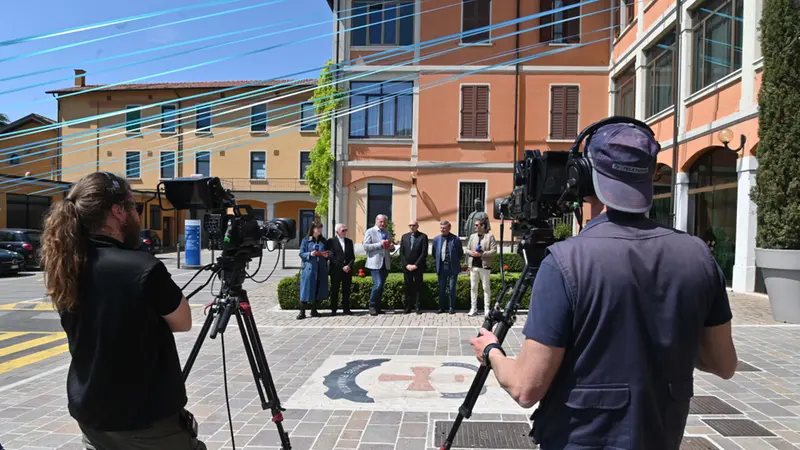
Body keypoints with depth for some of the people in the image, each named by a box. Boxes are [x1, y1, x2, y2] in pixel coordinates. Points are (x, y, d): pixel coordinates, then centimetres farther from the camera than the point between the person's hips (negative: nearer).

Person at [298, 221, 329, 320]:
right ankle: (302, 312, 1)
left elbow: (327, 254, 19)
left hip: (321, 269, 4)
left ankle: (314, 311, 17)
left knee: (319, 289, 5)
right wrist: (310, 254, -17)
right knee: (306, 289, -5)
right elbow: (301, 254, -1)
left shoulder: (323, 241, 12)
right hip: (309, 268, -4)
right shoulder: (306, 240, 1)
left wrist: (326, 255, -4)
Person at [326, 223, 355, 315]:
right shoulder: (331, 241, -1)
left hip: (348, 270, 4)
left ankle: (346, 309, 13)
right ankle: (333, 309, 9)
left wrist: (349, 266, -6)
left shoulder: (349, 241, 14)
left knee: (346, 290, 6)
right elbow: (330, 256, -8)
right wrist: (342, 267, -12)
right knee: (334, 290, 2)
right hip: (336, 270, -4)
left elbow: (352, 256, 12)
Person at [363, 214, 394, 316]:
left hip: (385, 263, 6)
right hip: (375, 263, -6)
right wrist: (379, 244, -19)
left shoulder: (387, 233, 18)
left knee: (381, 286, 8)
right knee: (377, 284, -14)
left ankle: (377, 307, 16)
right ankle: (372, 307, -3)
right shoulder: (370, 231, -1)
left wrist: (391, 247, 0)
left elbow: (390, 249, 24)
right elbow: (365, 247, -11)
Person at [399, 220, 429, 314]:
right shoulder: (404, 236, 10)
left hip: (418, 267, -3)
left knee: (418, 287, 1)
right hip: (406, 267, 3)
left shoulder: (423, 236, 0)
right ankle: (408, 307, 10)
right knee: (407, 287, 4)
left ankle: (417, 307, 7)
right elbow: (401, 252, 7)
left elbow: (424, 253, -7)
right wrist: (406, 265, -5)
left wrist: (416, 265, -12)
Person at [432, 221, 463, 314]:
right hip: (441, 267, 3)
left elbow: (460, 253, 4)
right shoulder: (436, 239, 5)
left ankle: (452, 308, 12)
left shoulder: (455, 239, -5)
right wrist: (436, 260, 12)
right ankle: (441, 307, 16)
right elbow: (434, 252, 17)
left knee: (452, 288, 3)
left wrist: (456, 261, 5)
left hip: (452, 267, -3)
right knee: (441, 289, 8)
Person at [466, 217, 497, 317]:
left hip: (484, 266, -5)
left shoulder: (489, 236, -2)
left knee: (486, 288, 1)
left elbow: (494, 251, -9)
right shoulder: (472, 236, 13)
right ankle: (473, 308, 15)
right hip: (473, 265, 5)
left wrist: (481, 254, -17)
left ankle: (487, 309, 8)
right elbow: (467, 249, 16)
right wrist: (471, 252, -7)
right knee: (473, 288, 7)